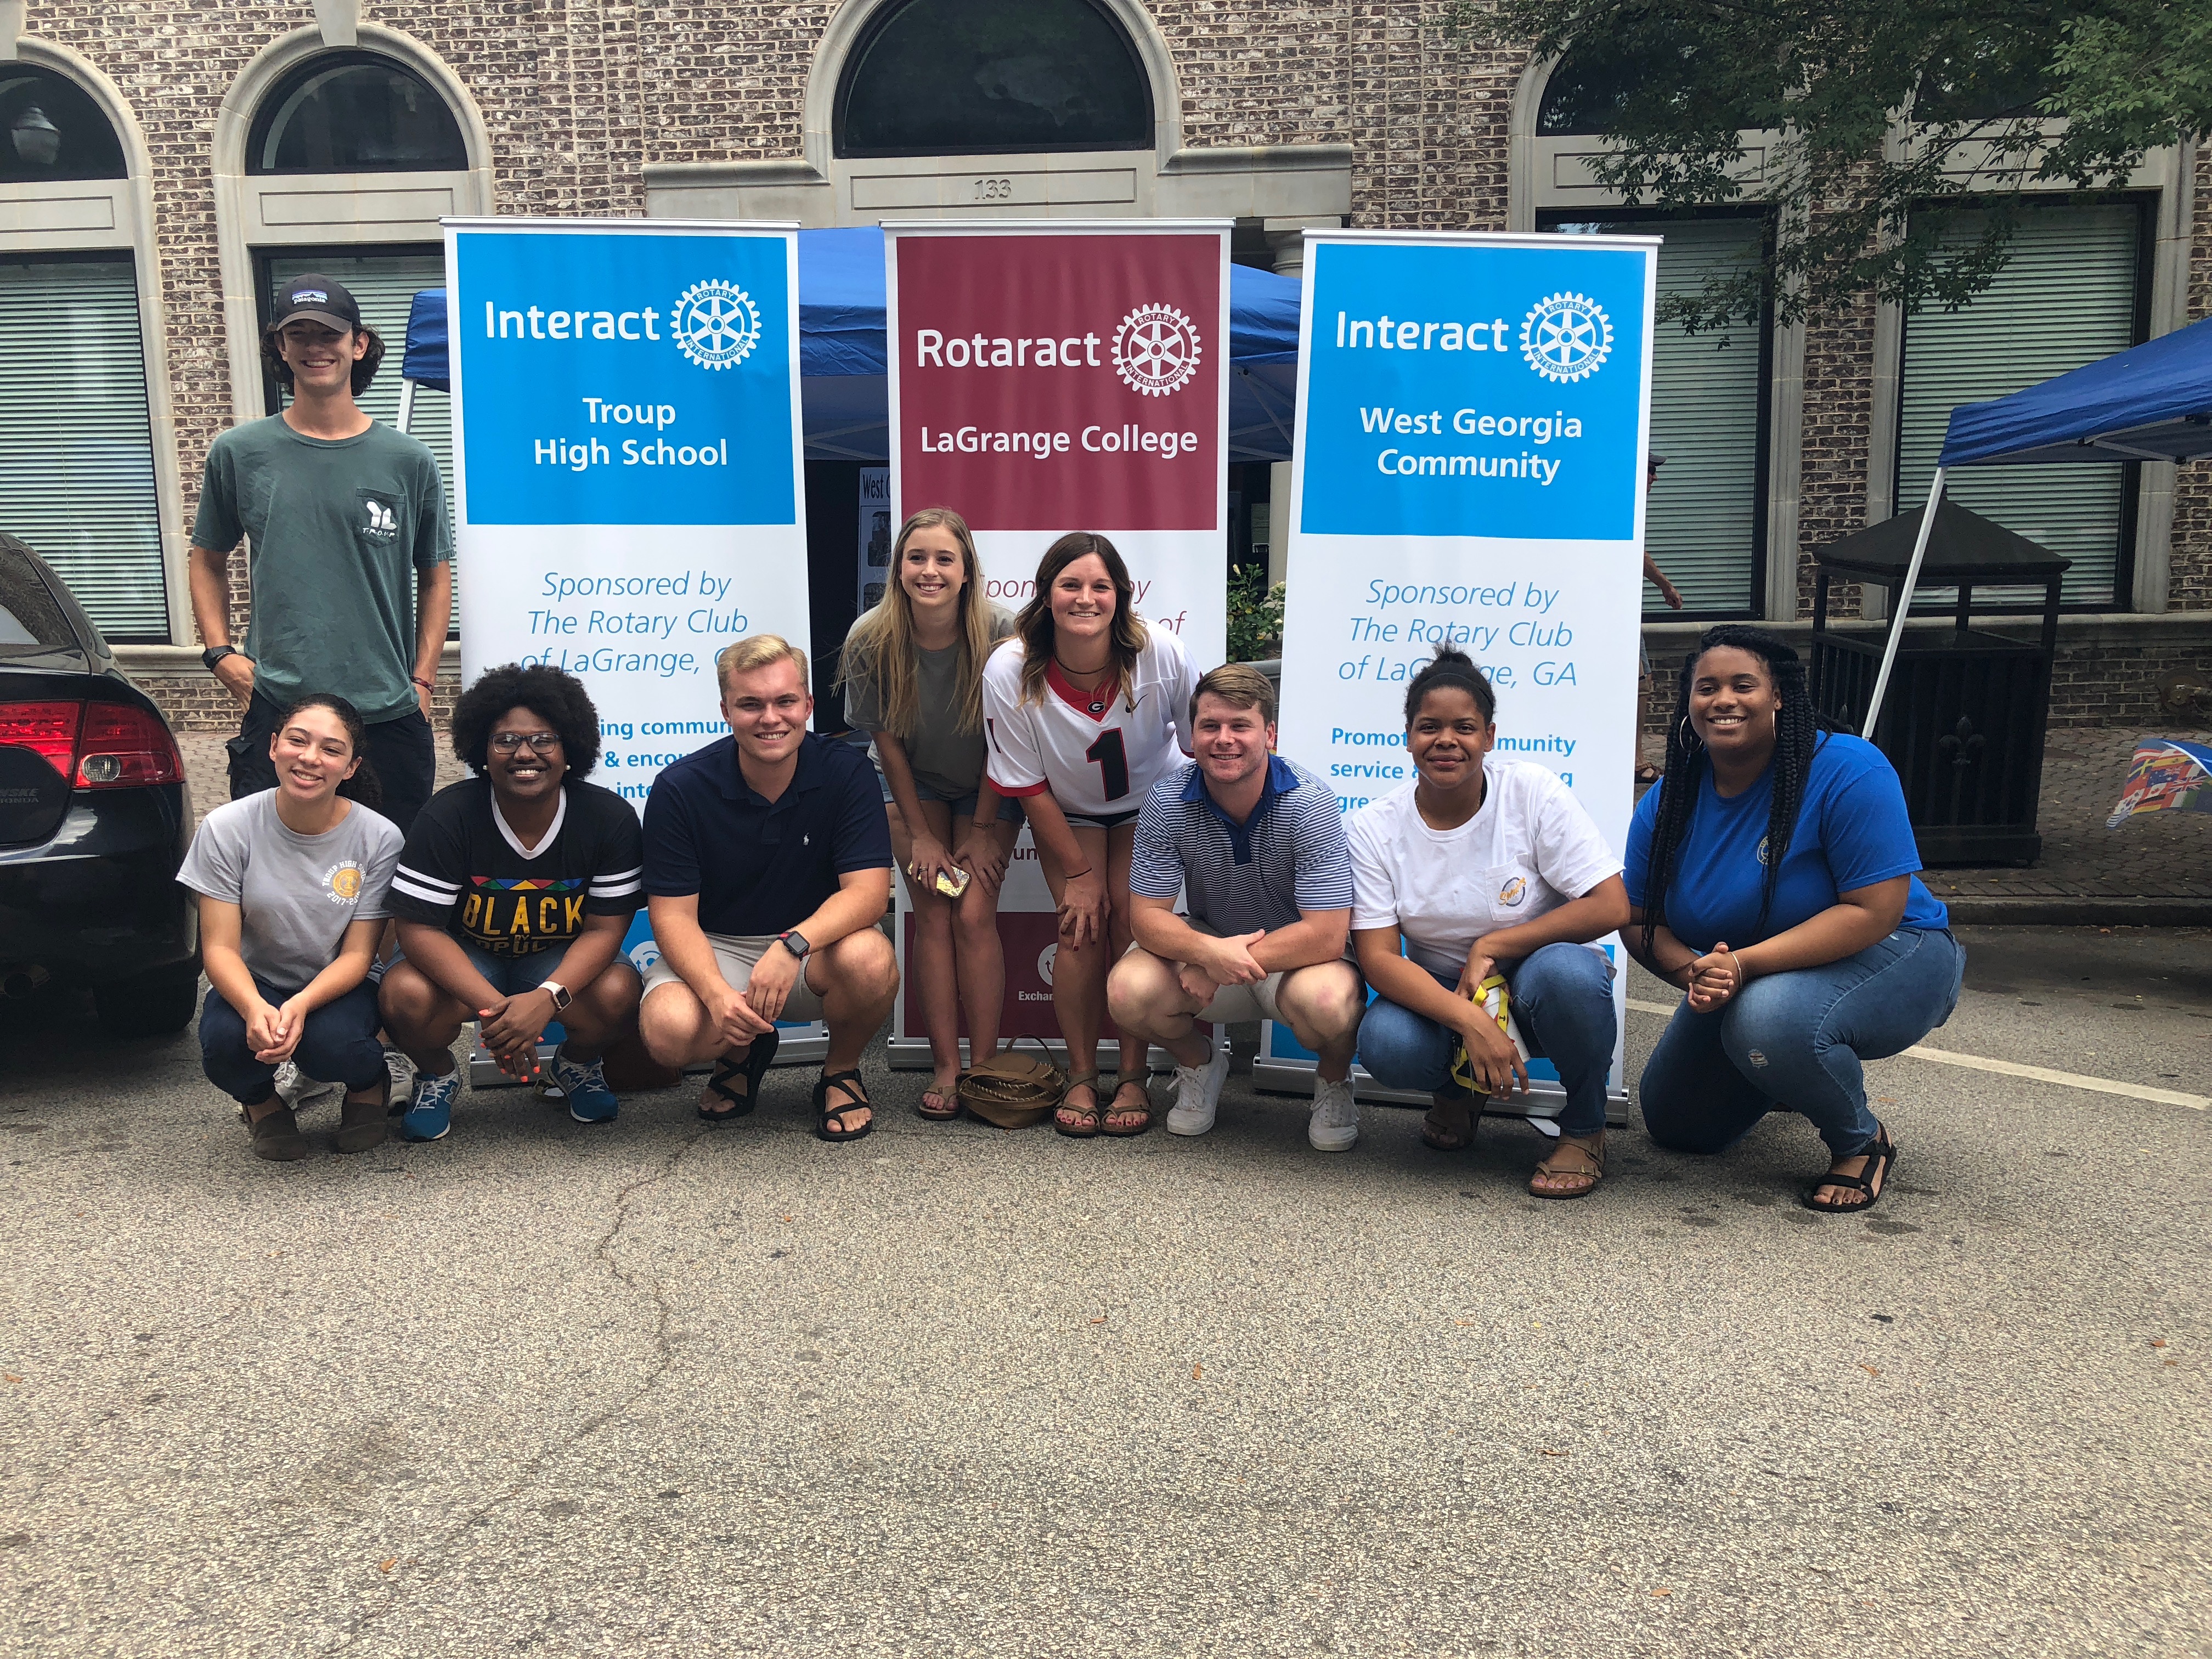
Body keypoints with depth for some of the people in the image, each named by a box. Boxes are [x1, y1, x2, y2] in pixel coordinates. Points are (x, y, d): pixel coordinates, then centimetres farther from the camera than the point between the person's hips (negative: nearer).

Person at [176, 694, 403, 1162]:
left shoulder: (379, 838, -14)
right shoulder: (227, 828, -14)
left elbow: (357, 955, -12)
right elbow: (220, 948, -15)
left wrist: (301, 1005, -33)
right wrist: (255, 1009, -37)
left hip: (336, 988, 0)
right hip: (253, 984, 1)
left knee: (332, 1044, -34)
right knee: (227, 1041, -33)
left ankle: (369, 1086, 6)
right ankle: (262, 1104, 5)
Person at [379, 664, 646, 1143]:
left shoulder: (610, 818, -16)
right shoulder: (449, 816, -18)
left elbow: (605, 928, -15)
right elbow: (419, 927, -20)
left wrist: (546, 997, -34)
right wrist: (492, 1006, -33)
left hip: (561, 963, 1)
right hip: (464, 959, 0)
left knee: (617, 994, -30)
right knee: (407, 995, -32)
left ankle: (579, 1064, 8)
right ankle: (437, 1074, 6)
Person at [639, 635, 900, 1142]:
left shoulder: (845, 772, -12)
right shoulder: (680, 788, -12)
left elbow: (869, 889, -18)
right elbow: (673, 913, -12)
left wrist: (793, 944, -37)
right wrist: (716, 993, -32)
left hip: (814, 947, 0)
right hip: (713, 950, 0)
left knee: (870, 961, -34)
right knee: (669, 1031, -31)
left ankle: (842, 1072, 1)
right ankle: (742, 1053, 9)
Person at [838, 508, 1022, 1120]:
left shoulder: (998, 634, -24)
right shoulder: (871, 639, -20)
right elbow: (887, 739, -9)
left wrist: (984, 830, -12)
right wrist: (920, 834, -7)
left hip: (987, 788, -1)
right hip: (912, 786, 1)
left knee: (974, 915, -10)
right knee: (933, 915, -7)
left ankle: (983, 1064, -1)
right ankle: (945, 1065, -2)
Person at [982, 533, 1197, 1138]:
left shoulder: (1162, 655, -27)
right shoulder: (1009, 671, -26)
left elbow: (1201, 746, -9)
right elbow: (1029, 787, -15)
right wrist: (1078, 872, -12)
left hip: (1150, 805, 0)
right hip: (1066, 814, 0)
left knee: (1133, 917, -15)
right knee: (1080, 924, -14)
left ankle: (1134, 1078, -1)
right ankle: (1081, 1077, 3)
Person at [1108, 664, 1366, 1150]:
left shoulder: (1310, 804, -23)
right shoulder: (1167, 802, -15)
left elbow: (1327, 936, -27)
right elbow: (1147, 916, -13)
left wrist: (1227, 964, -27)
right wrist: (1209, 951, -35)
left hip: (1298, 956, -3)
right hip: (1207, 943, 3)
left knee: (1327, 1000, -37)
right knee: (1128, 990, -26)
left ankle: (1334, 1079, 2)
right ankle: (1199, 1060, 10)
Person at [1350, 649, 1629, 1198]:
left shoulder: (1533, 792, -12)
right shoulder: (1374, 828, -8)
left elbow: (1611, 907, -16)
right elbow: (1377, 957, -15)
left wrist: (1491, 948, -19)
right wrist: (1471, 1023, -30)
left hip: (1532, 985, -1)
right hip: (1438, 992, 1)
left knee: (1566, 970, -36)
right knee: (1386, 1045, -31)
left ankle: (1584, 1129, -5)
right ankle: (1456, 1092, 9)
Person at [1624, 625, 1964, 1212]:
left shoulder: (1847, 770, -25)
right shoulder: (1666, 804, -9)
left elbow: (1874, 911, -29)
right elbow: (1641, 921, -5)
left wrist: (1746, 964, -38)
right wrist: (1694, 974, -28)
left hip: (1884, 959, -6)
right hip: (1747, 981, 7)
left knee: (1769, 1019, -39)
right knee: (1676, 1124, 11)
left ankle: (1862, 1140, -7)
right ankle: (1805, 1072, 38)